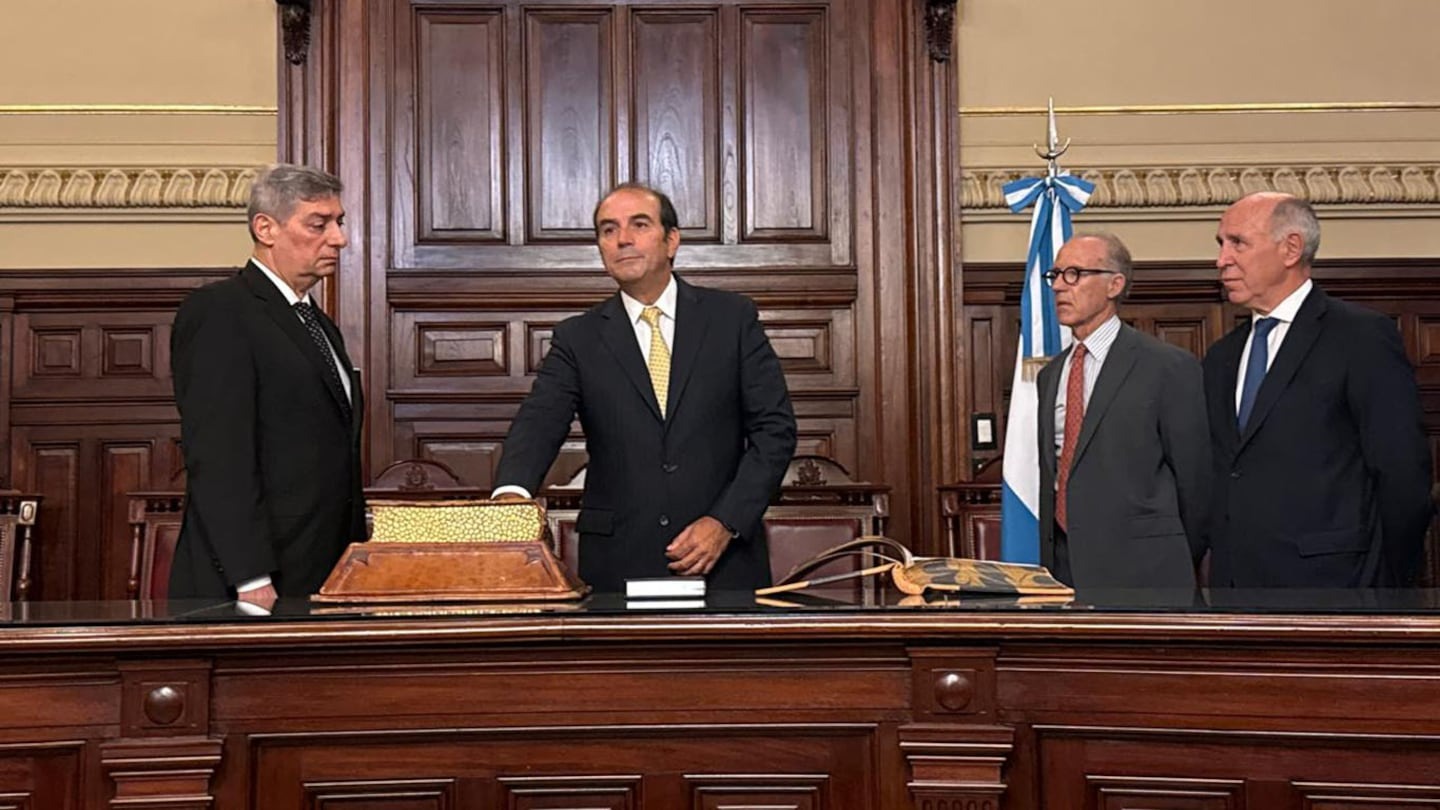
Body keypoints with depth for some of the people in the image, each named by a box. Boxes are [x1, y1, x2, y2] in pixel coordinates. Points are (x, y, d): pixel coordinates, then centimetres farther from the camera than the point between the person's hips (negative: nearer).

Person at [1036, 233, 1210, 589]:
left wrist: (1177, 564, 5)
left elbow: (1195, 477, -2)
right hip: (1063, 565, 5)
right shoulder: (1050, 375, 15)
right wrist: (1048, 561, 14)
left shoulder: (1170, 366, -6)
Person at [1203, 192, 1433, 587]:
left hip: (1325, 584, -5)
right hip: (1231, 584, 6)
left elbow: (1403, 474, -8)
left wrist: (1387, 582, -6)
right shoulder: (1221, 357, 15)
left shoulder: (1363, 335, -5)